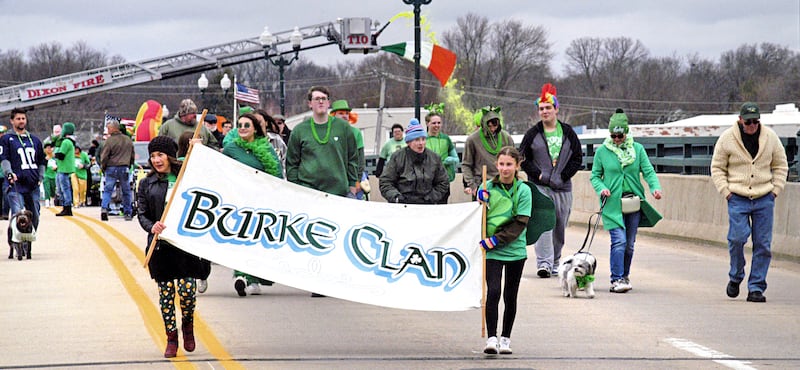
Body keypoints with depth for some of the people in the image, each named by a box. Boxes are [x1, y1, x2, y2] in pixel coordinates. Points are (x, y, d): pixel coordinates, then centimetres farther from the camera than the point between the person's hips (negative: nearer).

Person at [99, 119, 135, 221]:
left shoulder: (110, 140, -11)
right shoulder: (128, 140, 7)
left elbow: (104, 157, -10)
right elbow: (133, 156, 15)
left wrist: (103, 167, 5)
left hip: (112, 168, -3)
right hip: (125, 168, 3)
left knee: (107, 190, 3)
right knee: (126, 191, 10)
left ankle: (104, 208, -14)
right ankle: (128, 213, 11)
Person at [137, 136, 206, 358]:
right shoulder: (146, 184, 9)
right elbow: (142, 214, 7)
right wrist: (152, 227, -17)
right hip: (160, 245, 2)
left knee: (187, 289, -8)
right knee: (165, 292, 3)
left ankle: (188, 325, 21)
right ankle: (171, 339, 13)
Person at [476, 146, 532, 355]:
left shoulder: (523, 190, -3)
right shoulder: (487, 187, 2)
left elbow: (520, 223, -8)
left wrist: (496, 240, -14)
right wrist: (481, 202, -10)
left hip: (515, 249, 0)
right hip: (492, 251, 0)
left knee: (510, 296, 8)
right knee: (493, 292, -13)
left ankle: (505, 338, 20)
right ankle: (491, 338, -11)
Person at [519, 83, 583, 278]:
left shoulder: (568, 133, 7)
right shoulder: (533, 134, 4)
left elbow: (578, 158, 9)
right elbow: (523, 159, 6)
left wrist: (563, 176, -3)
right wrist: (539, 175, -7)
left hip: (563, 188, 3)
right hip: (539, 187, -2)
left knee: (560, 227, 8)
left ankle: (555, 263, 21)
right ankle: (544, 263, -22)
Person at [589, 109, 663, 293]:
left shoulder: (637, 149, 6)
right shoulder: (602, 151, 2)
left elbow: (648, 171, 1)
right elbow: (595, 176, 8)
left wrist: (655, 187, -17)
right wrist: (601, 188, -12)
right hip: (613, 203, -3)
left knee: (629, 244, 8)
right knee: (619, 241, -14)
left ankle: (625, 276, 24)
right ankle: (616, 280, -13)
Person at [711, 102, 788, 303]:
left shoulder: (770, 137, 4)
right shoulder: (727, 138, -2)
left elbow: (781, 165, 15)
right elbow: (717, 168, 6)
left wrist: (775, 190, 4)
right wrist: (725, 191, -4)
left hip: (764, 199, 2)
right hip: (737, 198, -2)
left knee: (763, 244, 0)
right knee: (737, 238, -16)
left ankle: (756, 288, 7)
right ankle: (735, 277, 9)